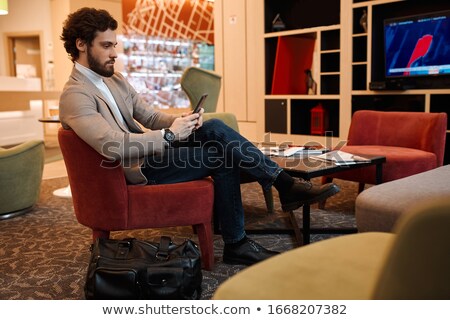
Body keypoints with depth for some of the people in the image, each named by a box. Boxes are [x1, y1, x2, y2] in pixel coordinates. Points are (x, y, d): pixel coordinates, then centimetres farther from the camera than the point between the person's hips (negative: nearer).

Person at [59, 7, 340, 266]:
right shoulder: (75, 96, -16)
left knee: (214, 128, -13)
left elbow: (150, 117, 13)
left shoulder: (116, 80, 13)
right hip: (135, 172, -8)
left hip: (149, 151, 8)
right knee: (222, 156, -17)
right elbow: (115, 146, -29)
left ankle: (284, 183, -10)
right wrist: (170, 134, -24)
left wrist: (181, 121, -8)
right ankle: (287, 186, -4)